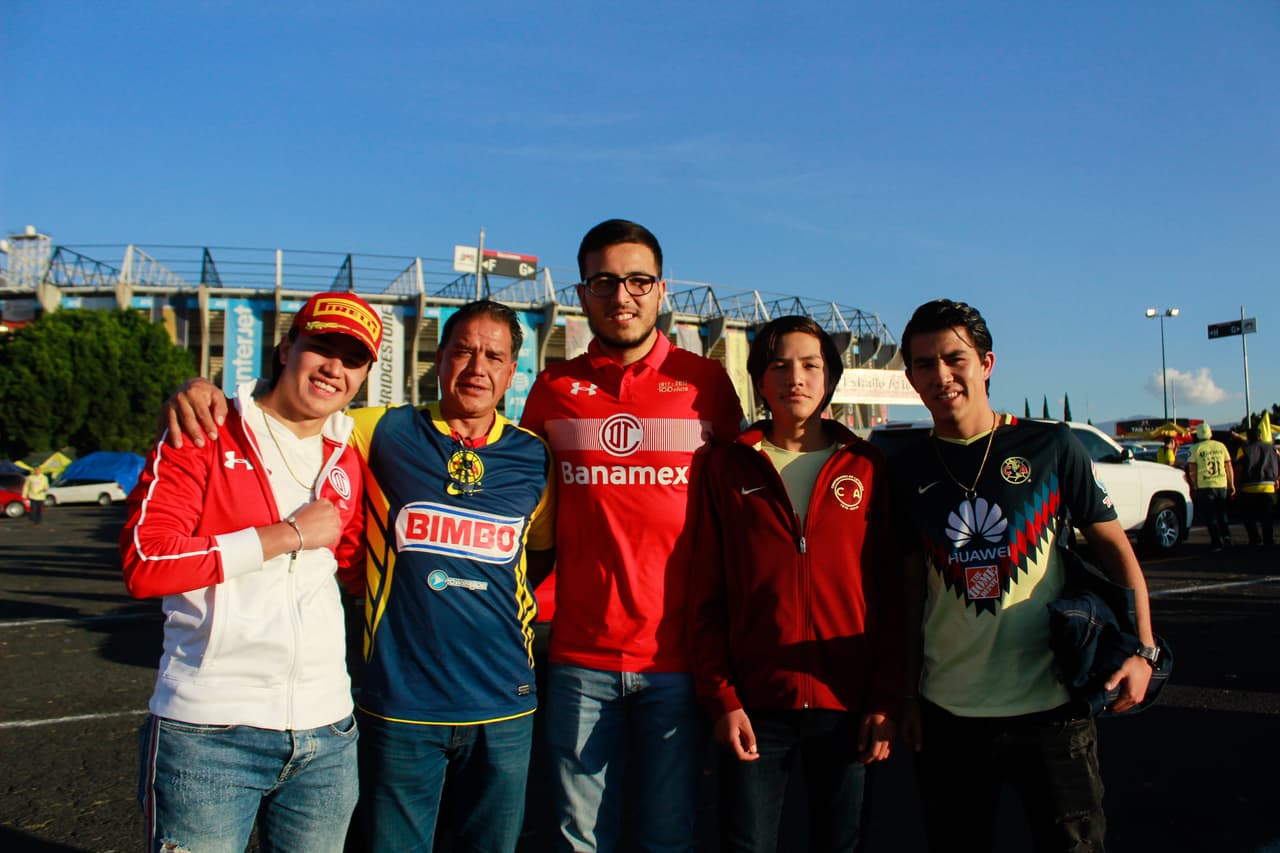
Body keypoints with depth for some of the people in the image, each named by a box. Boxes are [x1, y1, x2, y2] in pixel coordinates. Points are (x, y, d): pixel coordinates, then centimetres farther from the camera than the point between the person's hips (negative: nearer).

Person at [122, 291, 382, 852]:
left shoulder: (348, 460, 9)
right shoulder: (204, 438, -4)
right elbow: (144, 564, -15)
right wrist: (286, 535, -14)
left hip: (325, 731, 5)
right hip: (209, 730, -4)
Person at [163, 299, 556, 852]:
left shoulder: (534, 458, 3)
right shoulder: (383, 432, -3)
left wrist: (528, 611, 4)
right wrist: (204, 391, -12)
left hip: (503, 708, 2)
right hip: (399, 702, -2)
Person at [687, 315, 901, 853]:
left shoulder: (865, 467, 3)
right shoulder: (729, 467, 1)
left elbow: (889, 593, 3)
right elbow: (705, 598, 0)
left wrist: (886, 700, -2)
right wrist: (720, 698, -6)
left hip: (847, 706, 1)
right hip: (754, 708, -1)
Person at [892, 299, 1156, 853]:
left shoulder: (1050, 446, -4)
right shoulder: (908, 470, 2)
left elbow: (1113, 546, 2)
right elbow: (912, 589, 7)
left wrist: (1142, 649, -8)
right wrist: (908, 693, 6)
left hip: (1050, 704, -2)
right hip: (946, 711, 2)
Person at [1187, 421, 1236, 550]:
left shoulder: (1195, 448, -3)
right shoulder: (1221, 446, 6)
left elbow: (1192, 470, -5)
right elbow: (1228, 467, 10)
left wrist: (1194, 487, 3)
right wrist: (1231, 484, 16)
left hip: (1205, 486, -4)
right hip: (1222, 485, 4)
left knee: (1210, 516, 2)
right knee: (1222, 514, 18)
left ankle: (1217, 542, 0)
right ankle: (1226, 539, 17)